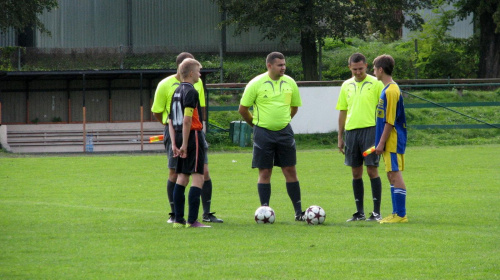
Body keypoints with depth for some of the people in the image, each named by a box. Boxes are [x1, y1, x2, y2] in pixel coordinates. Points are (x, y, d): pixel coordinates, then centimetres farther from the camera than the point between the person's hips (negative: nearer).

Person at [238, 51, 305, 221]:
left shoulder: (290, 83, 4)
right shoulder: (256, 84, -7)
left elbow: (294, 107, 19)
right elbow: (243, 109, 0)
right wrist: (256, 124, 8)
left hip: (284, 131, 3)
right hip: (263, 133, -3)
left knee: (290, 170, 3)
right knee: (265, 172, 0)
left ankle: (298, 211, 6)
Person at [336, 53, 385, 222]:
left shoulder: (376, 84, -2)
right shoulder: (346, 86, 13)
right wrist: (340, 137, 14)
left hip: (370, 130, -5)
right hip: (351, 131, 5)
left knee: (372, 170, -7)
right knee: (356, 173, 7)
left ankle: (376, 212, -3)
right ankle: (359, 212, 13)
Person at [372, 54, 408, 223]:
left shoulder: (391, 91, -16)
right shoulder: (387, 89, 14)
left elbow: (390, 121, -18)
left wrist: (381, 142, -16)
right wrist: (381, 142, 20)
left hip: (393, 140, -10)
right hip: (391, 142, 10)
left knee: (395, 175, -8)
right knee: (392, 176, 12)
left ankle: (401, 215, -8)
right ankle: (397, 213, 17)